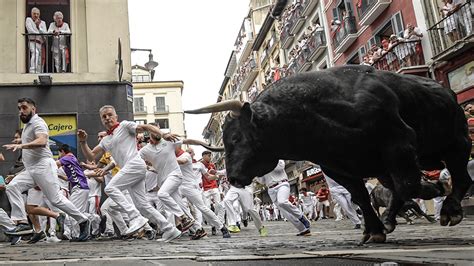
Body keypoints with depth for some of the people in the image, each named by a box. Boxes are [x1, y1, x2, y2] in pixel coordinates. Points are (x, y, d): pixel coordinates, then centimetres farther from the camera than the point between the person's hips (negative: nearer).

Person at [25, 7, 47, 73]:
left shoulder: (42, 23, 19)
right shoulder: (28, 20, 9)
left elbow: (45, 33, 4)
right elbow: (30, 31, -5)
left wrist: (38, 26, -8)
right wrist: (40, 34, 0)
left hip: (40, 43, 5)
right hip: (32, 42, -5)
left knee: (40, 61, -3)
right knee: (35, 52, -33)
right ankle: (32, 70, -38)